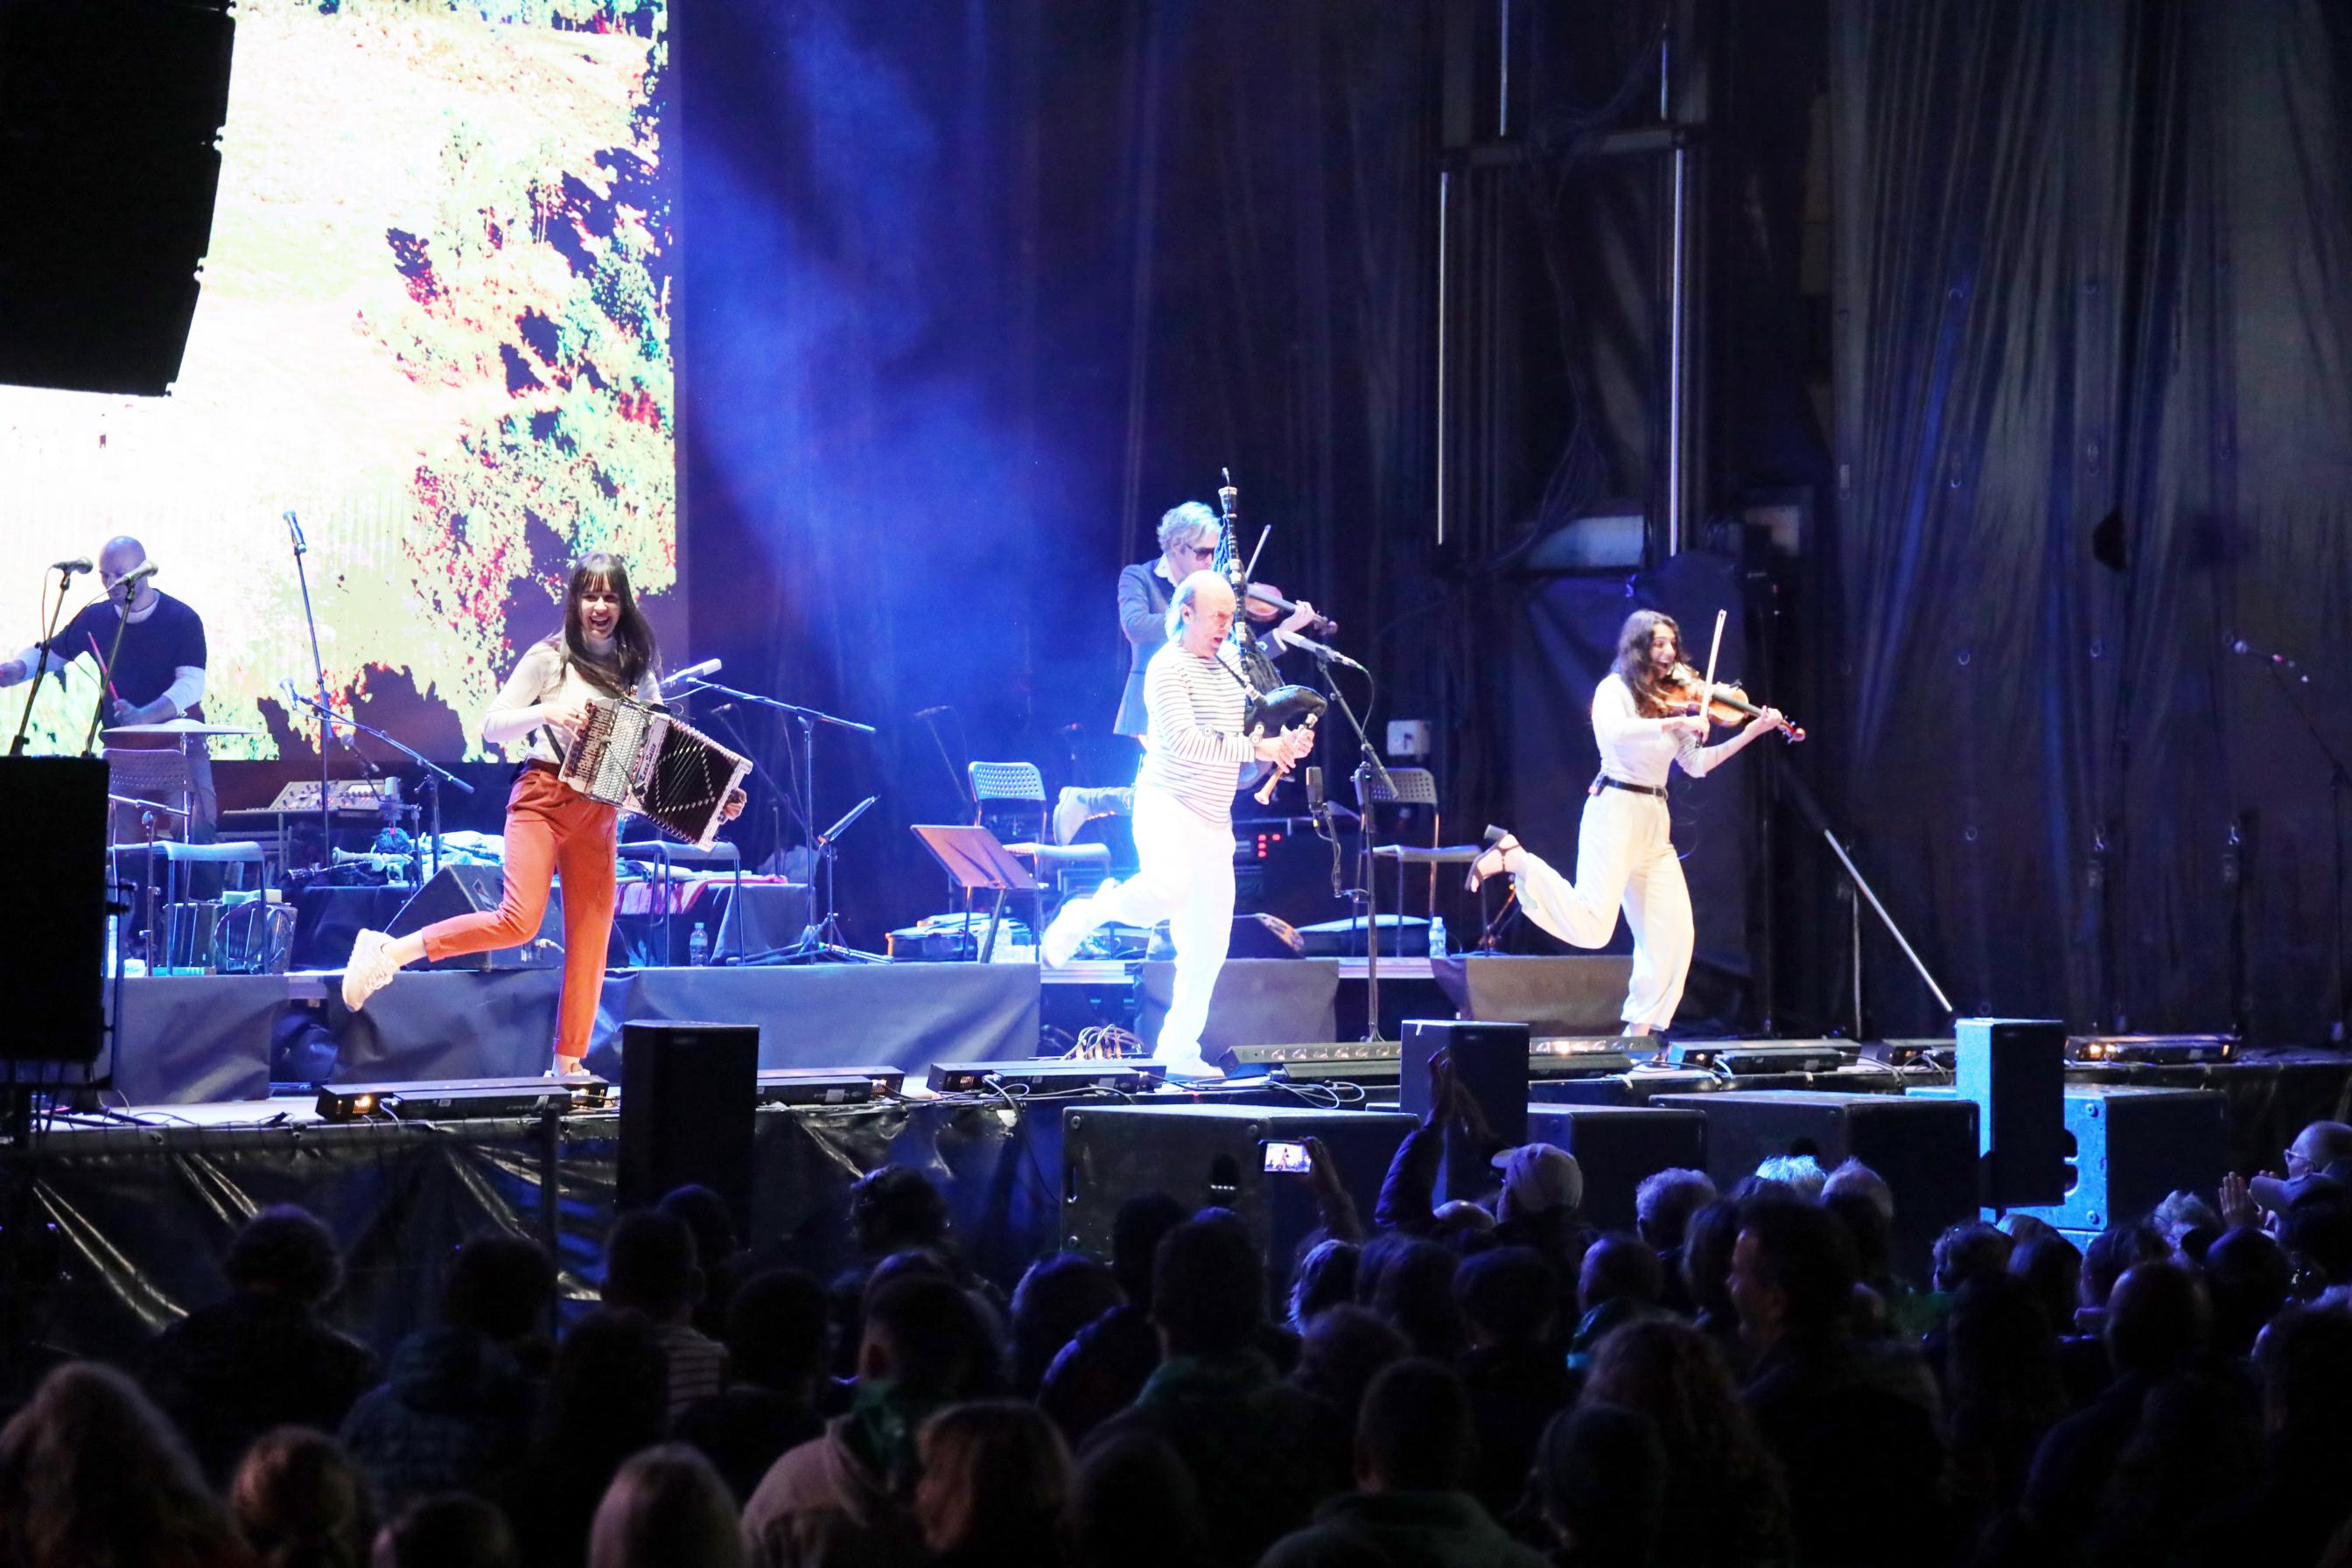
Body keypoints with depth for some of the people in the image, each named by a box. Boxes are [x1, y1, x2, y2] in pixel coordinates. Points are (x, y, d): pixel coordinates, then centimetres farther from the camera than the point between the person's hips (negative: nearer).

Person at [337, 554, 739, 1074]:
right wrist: (547, 712, -21)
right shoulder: (550, 658, -2)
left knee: (592, 939, 2)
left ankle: (569, 1064, 9)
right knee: (518, 921, -22)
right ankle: (388, 953, -12)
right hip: (543, 799, -5)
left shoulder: (637, 671, 10)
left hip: (601, 813, 5)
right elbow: (492, 727, -4)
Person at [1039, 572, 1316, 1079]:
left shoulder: (1228, 671, 17)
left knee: (1207, 949, 3)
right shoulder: (1169, 667, -9)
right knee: (1168, 888, -36)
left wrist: (1286, 744, 5)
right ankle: (1085, 914, -8)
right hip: (1168, 807, -8)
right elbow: (1183, 741, -22)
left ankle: (1179, 1052, 9)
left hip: (1214, 822, 8)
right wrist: (1256, 748, -24)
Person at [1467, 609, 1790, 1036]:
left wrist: (1749, 733, 9)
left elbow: (1696, 764, 17)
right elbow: (1617, 732, -26)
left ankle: (1639, 1032, 7)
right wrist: (1677, 723, -25)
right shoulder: (1615, 690, -4)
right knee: (1592, 926, -18)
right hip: (1616, 812, -7)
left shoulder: (1668, 701, 17)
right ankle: (1515, 859, 0)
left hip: (1654, 824, 7)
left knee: (1673, 935, -1)